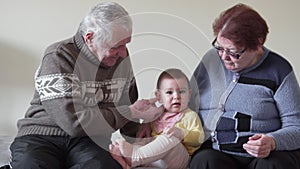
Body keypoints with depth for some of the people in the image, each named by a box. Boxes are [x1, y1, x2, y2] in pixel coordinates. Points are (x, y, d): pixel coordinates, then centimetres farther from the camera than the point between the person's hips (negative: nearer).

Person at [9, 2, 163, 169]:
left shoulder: (121, 58, 5)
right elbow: (74, 121, -23)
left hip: (89, 138, 5)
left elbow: (126, 105, 19)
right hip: (42, 136, -5)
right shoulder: (58, 57, -14)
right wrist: (131, 112, -16)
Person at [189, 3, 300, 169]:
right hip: (215, 151, 1)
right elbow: (189, 106, 15)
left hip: (268, 154, 0)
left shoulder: (278, 70, 0)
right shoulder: (211, 59, 8)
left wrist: (272, 142, -21)